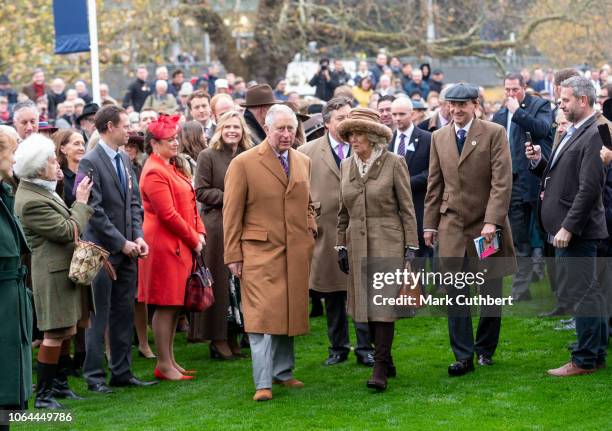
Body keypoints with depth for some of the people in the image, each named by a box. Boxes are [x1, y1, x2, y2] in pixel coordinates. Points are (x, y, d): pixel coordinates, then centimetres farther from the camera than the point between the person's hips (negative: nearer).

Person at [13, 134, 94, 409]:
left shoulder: (42, 189, 10)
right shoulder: (31, 201, -22)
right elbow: (67, 231, -20)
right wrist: (81, 203, -10)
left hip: (65, 269, 10)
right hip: (54, 272, -10)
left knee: (66, 332, 17)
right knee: (55, 334, -5)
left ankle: (60, 384, 29)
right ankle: (43, 394, 3)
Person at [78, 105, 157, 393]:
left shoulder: (124, 160, 14)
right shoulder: (90, 162, -11)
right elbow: (94, 210, -15)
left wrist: (138, 237, 1)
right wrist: (121, 242, -14)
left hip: (126, 250, 8)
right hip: (103, 250, -8)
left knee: (124, 313, 11)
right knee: (99, 315, -2)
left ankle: (121, 372, 19)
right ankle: (95, 377, 4)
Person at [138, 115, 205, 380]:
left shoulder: (171, 167, 17)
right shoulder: (154, 172, -14)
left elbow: (189, 202, 18)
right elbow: (168, 214, -18)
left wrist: (199, 233, 4)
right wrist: (193, 240, -11)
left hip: (181, 245, 10)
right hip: (165, 245, -10)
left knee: (175, 305, 13)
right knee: (165, 306, -5)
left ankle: (170, 360, 19)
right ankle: (163, 365, 0)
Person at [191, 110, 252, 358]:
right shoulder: (208, 156, -1)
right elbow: (201, 191, -6)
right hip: (217, 224, -4)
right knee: (219, 282, -2)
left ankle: (233, 337, 11)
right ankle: (218, 339, 3)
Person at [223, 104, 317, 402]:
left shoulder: (303, 162, 12)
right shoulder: (244, 164, -4)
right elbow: (232, 213, -3)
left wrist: (310, 231, 8)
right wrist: (233, 255, -6)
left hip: (297, 254, 5)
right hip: (260, 251, -5)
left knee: (289, 313, 11)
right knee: (262, 315, -9)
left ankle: (282, 371, 25)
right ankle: (263, 383, -8)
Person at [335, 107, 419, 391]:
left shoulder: (393, 163, -5)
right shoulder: (346, 166, 10)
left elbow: (407, 208, -3)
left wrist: (411, 247, -6)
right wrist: (341, 246, 13)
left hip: (388, 242, -5)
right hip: (358, 245, 5)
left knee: (383, 302, -10)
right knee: (366, 304, 7)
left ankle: (380, 369, -11)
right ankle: (386, 361, 19)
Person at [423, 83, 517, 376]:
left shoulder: (494, 133, -5)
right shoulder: (439, 137, 9)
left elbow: (502, 181, -10)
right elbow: (434, 185, 13)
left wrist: (492, 221, -18)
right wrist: (429, 224, 10)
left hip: (487, 224, -3)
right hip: (452, 225, 3)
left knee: (490, 292, 7)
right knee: (455, 293, -3)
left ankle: (484, 349, 23)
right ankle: (463, 356, 0)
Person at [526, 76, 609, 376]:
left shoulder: (594, 135, -16)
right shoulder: (573, 133, 15)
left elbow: (589, 187, -22)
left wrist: (568, 227, -22)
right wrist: (539, 161, 2)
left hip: (577, 229, -10)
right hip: (565, 228, 10)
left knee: (579, 292, -5)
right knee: (590, 292, 16)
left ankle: (585, 360, 1)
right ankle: (597, 354, 24)